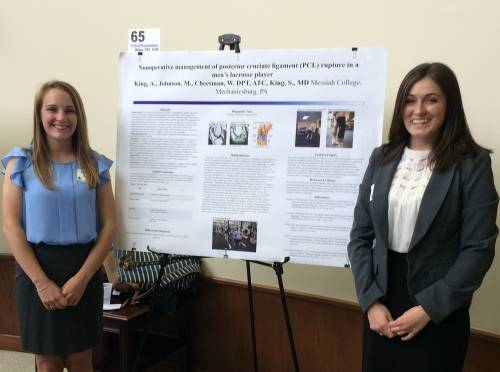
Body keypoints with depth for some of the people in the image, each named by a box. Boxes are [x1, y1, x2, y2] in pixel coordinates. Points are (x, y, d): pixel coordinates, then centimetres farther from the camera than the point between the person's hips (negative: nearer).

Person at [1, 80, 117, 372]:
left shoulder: (95, 164, 3)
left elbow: (109, 225, -1)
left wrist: (82, 278, -11)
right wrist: (42, 282, -13)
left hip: (85, 269, 1)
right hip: (37, 268, -1)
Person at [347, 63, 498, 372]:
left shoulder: (473, 164, -8)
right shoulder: (382, 158, 2)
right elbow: (360, 235, 2)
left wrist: (428, 308, -15)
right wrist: (371, 300, -7)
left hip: (439, 314, -3)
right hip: (381, 304, 4)